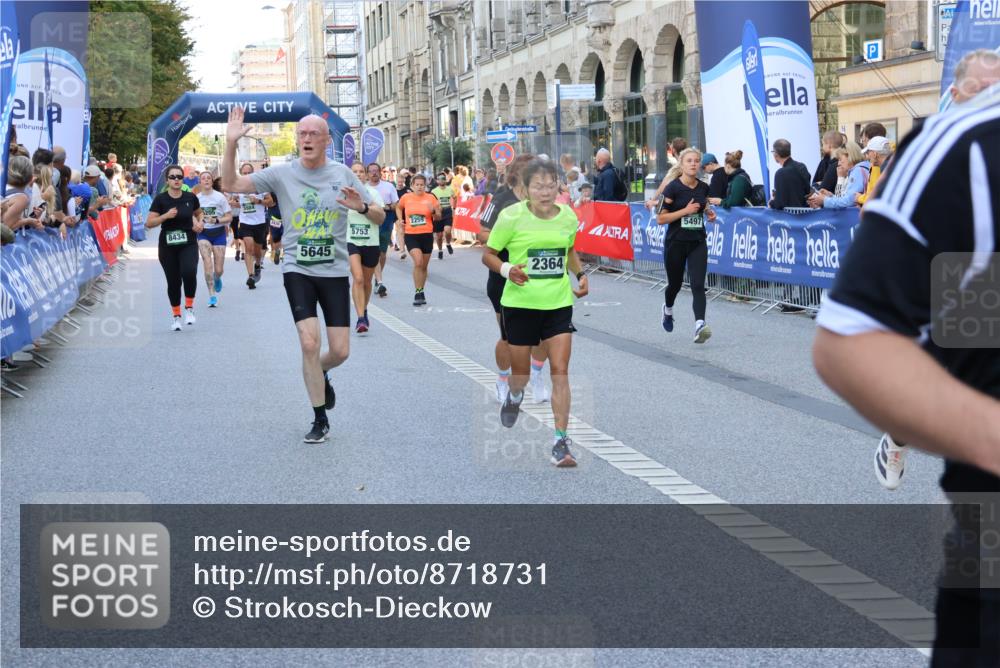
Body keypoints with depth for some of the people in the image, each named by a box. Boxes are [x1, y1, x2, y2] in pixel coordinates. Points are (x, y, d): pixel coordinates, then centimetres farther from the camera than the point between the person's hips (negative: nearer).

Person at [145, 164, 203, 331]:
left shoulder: (191, 198, 0)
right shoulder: (161, 199, -5)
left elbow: (198, 213, 21)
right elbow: (149, 223, -8)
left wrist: (200, 223, 1)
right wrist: (165, 216, -21)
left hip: (188, 244, 0)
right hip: (167, 246, 0)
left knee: (189, 273, -24)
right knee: (173, 281, 5)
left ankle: (189, 307, -2)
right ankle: (176, 315, 23)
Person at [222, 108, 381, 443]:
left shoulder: (342, 174, 1)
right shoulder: (282, 173, -2)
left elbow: (380, 217, 3)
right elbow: (230, 185, -7)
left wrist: (362, 207, -19)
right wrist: (231, 144, -19)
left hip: (335, 272, 2)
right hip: (297, 271, -1)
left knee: (340, 351, 1)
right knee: (310, 343, -13)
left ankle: (321, 374, 40)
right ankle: (320, 421, 3)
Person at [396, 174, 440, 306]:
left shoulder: (430, 198, -2)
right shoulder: (406, 198, 0)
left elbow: (438, 218, 5)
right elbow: (398, 208, 21)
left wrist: (434, 211, -16)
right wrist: (401, 220, 7)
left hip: (427, 235, 1)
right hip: (411, 235, -1)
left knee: (424, 266, 12)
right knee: (418, 262, -20)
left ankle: (421, 292, 29)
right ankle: (418, 293, -12)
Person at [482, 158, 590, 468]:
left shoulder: (568, 217, 0)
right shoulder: (511, 216, -12)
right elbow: (488, 254, -3)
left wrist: (580, 274, 3)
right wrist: (507, 270, -23)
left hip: (558, 304, 2)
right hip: (520, 303, -2)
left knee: (560, 372, -8)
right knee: (521, 373, 12)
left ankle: (561, 441, -4)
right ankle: (514, 397, 50)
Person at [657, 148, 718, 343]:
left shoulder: (703, 188, 3)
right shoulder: (673, 188, -11)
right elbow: (660, 218, -13)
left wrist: (709, 212, 3)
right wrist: (685, 210, -20)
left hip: (698, 243, 2)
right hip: (676, 243, -2)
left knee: (698, 285, -14)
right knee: (675, 283, 16)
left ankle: (700, 326, -25)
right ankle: (668, 309, 49)